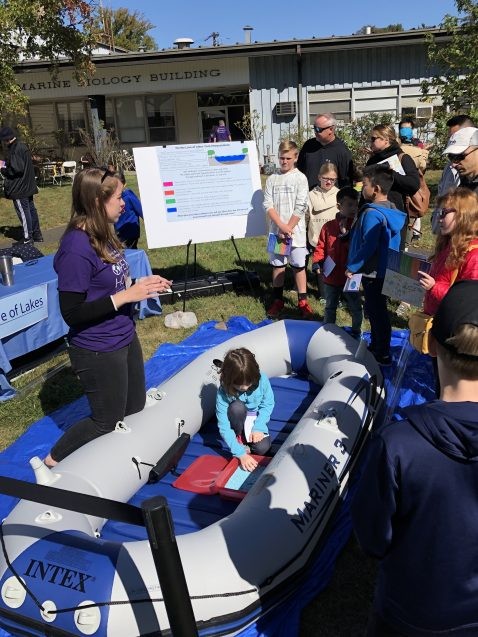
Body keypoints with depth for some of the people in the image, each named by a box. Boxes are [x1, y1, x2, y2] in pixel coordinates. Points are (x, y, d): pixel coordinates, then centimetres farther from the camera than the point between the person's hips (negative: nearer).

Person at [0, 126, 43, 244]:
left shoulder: (14, 150, -19)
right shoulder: (23, 146, 10)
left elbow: (16, 169, -23)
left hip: (19, 188, -9)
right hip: (28, 186, 9)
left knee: (23, 212, -2)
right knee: (31, 209, 14)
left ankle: (27, 237, 4)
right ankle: (37, 234, 21)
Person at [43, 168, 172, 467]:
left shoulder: (103, 234, 1)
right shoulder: (77, 247, -25)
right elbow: (72, 313, -25)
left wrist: (141, 285, -2)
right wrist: (126, 296, -26)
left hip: (125, 338, 9)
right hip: (98, 351, -9)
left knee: (135, 409, 22)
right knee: (109, 422, 10)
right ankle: (54, 462, 33)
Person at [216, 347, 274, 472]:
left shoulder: (262, 380, -27)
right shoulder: (223, 392, -31)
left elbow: (268, 404, -11)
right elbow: (223, 426, -31)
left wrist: (258, 428, -24)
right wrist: (241, 453, -38)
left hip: (256, 420, 1)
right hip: (237, 423, -1)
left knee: (262, 448, -26)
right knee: (237, 406, -34)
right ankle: (239, 438, -9)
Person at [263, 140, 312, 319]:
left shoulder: (300, 178, -3)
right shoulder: (272, 179, 5)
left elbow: (300, 208, -8)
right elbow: (268, 205, -1)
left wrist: (288, 228, -12)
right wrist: (281, 226, -12)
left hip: (296, 231, -3)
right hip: (276, 230, 3)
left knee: (299, 266, 3)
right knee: (277, 265, 10)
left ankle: (303, 301, 12)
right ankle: (278, 300, 21)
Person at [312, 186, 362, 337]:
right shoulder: (328, 226, -3)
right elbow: (321, 247, 1)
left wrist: (346, 235, -25)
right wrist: (316, 262, -12)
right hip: (331, 276, 2)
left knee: (356, 308, 10)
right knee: (330, 307, 19)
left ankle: (356, 332, 29)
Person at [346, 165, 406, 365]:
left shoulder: (372, 214, -22)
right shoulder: (391, 210, 7)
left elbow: (368, 247, -26)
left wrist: (352, 267, -15)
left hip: (373, 272, -9)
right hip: (385, 270, 9)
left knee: (376, 312, 1)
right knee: (376, 310, 20)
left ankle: (382, 355, 12)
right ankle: (376, 346, 33)